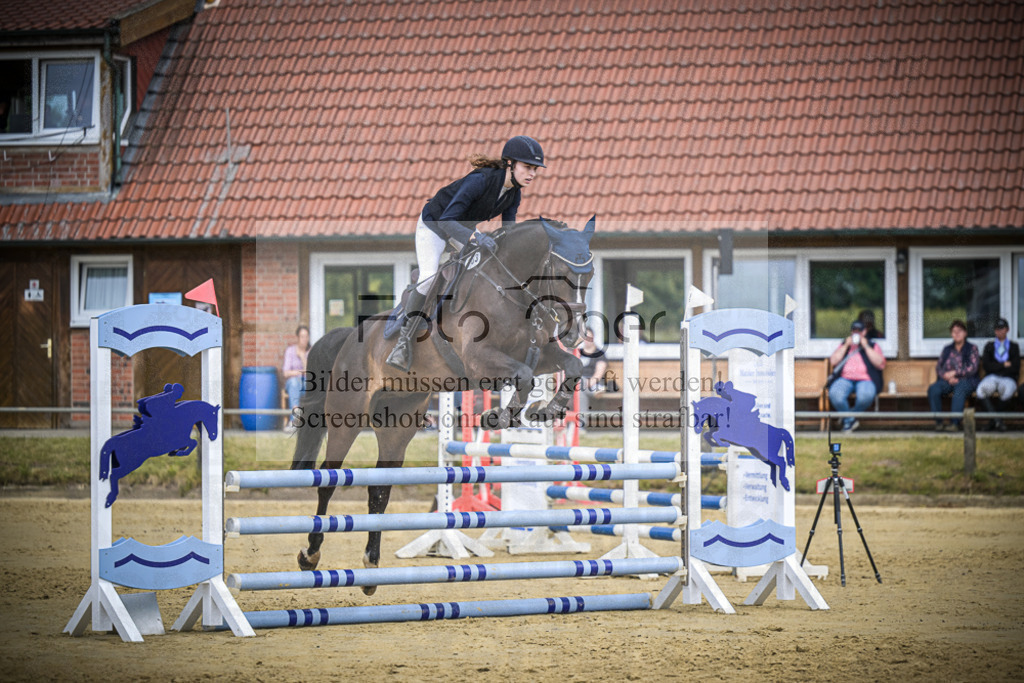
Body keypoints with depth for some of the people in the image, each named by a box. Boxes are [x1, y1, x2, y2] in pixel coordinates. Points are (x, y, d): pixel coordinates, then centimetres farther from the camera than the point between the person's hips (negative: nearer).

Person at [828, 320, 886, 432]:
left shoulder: (873, 346, 19)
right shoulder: (843, 346, 25)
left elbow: (880, 364, 1)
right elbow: (833, 361, 10)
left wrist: (866, 347, -1)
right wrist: (846, 346, 4)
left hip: (865, 380, -2)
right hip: (845, 379, 2)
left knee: (865, 396, -39)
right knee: (834, 394, -34)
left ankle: (848, 419, -12)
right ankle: (850, 420, -14)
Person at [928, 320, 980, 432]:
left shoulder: (972, 349, 8)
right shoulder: (947, 349, 19)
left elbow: (973, 368, -3)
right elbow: (938, 368, 13)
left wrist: (954, 372, -10)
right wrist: (948, 377, -7)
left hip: (966, 381, -3)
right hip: (948, 381, 4)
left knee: (960, 389, -40)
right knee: (933, 389, -29)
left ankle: (955, 423, -45)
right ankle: (939, 422, -28)